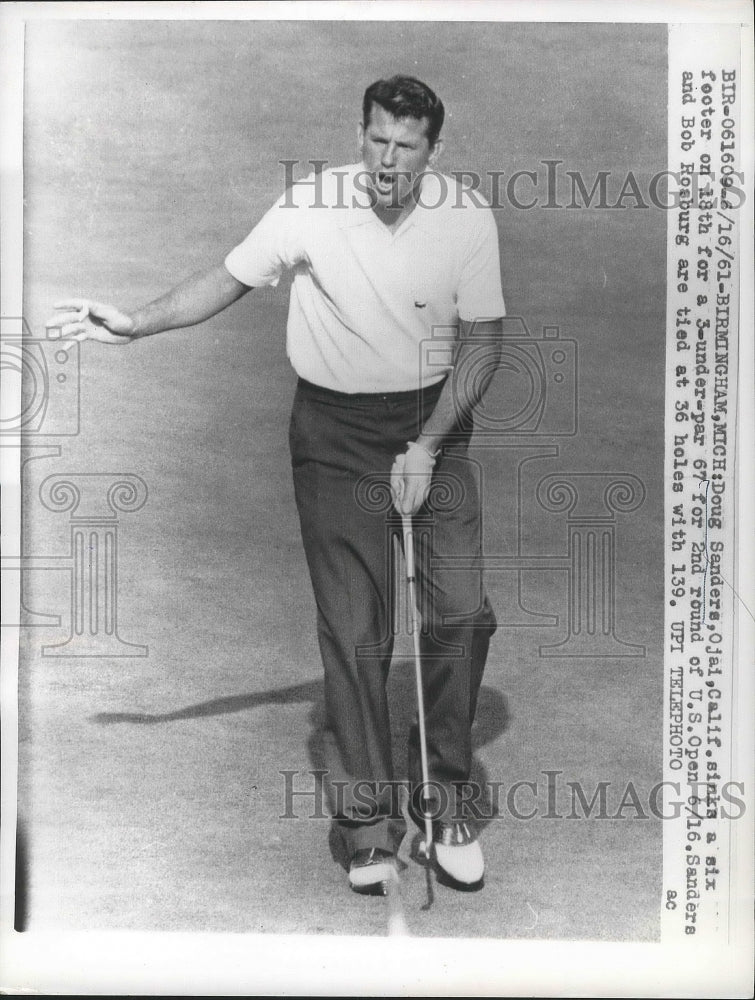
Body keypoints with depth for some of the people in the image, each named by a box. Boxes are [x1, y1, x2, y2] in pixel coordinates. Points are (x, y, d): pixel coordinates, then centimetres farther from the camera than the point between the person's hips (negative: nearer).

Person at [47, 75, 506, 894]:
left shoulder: (467, 217, -9)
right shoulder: (310, 207, -12)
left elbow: (482, 341, -3)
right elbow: (228, 279, 2)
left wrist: (426, 445, -10)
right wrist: (136, 324, -5)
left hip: (434, 420, 2)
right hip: (336, 429, -1)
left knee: (461, 609, -8)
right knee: (353, 630, -2)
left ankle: (444, 796, 12)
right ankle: (366, 824, 10)